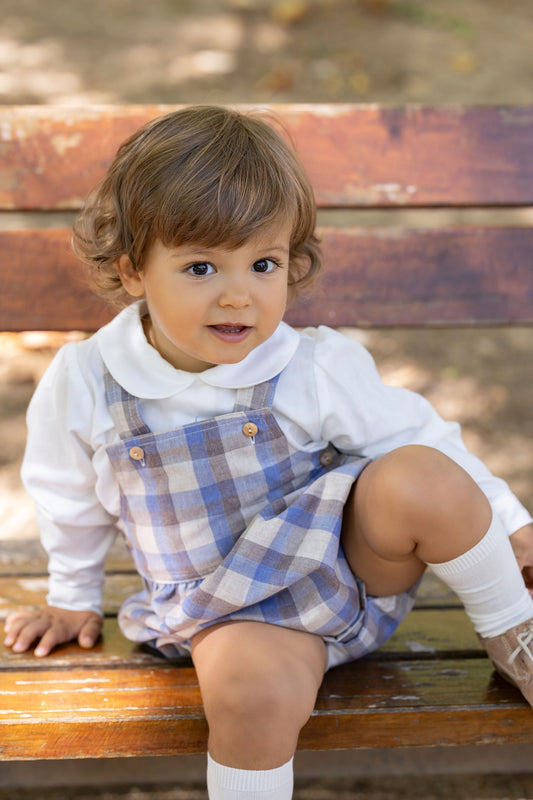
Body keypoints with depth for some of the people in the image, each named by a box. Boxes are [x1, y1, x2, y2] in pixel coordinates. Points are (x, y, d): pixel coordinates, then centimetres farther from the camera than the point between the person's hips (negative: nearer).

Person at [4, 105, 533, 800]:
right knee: (252, 686, -36)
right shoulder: (83, 386, -11)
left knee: (418, 481, -30)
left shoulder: (320, 370, -13)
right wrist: (74, 600, 21)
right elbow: (71, 503, 8)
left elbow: (417, 435, 0)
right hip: (239, 611, -1)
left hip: (353, 560, 1)